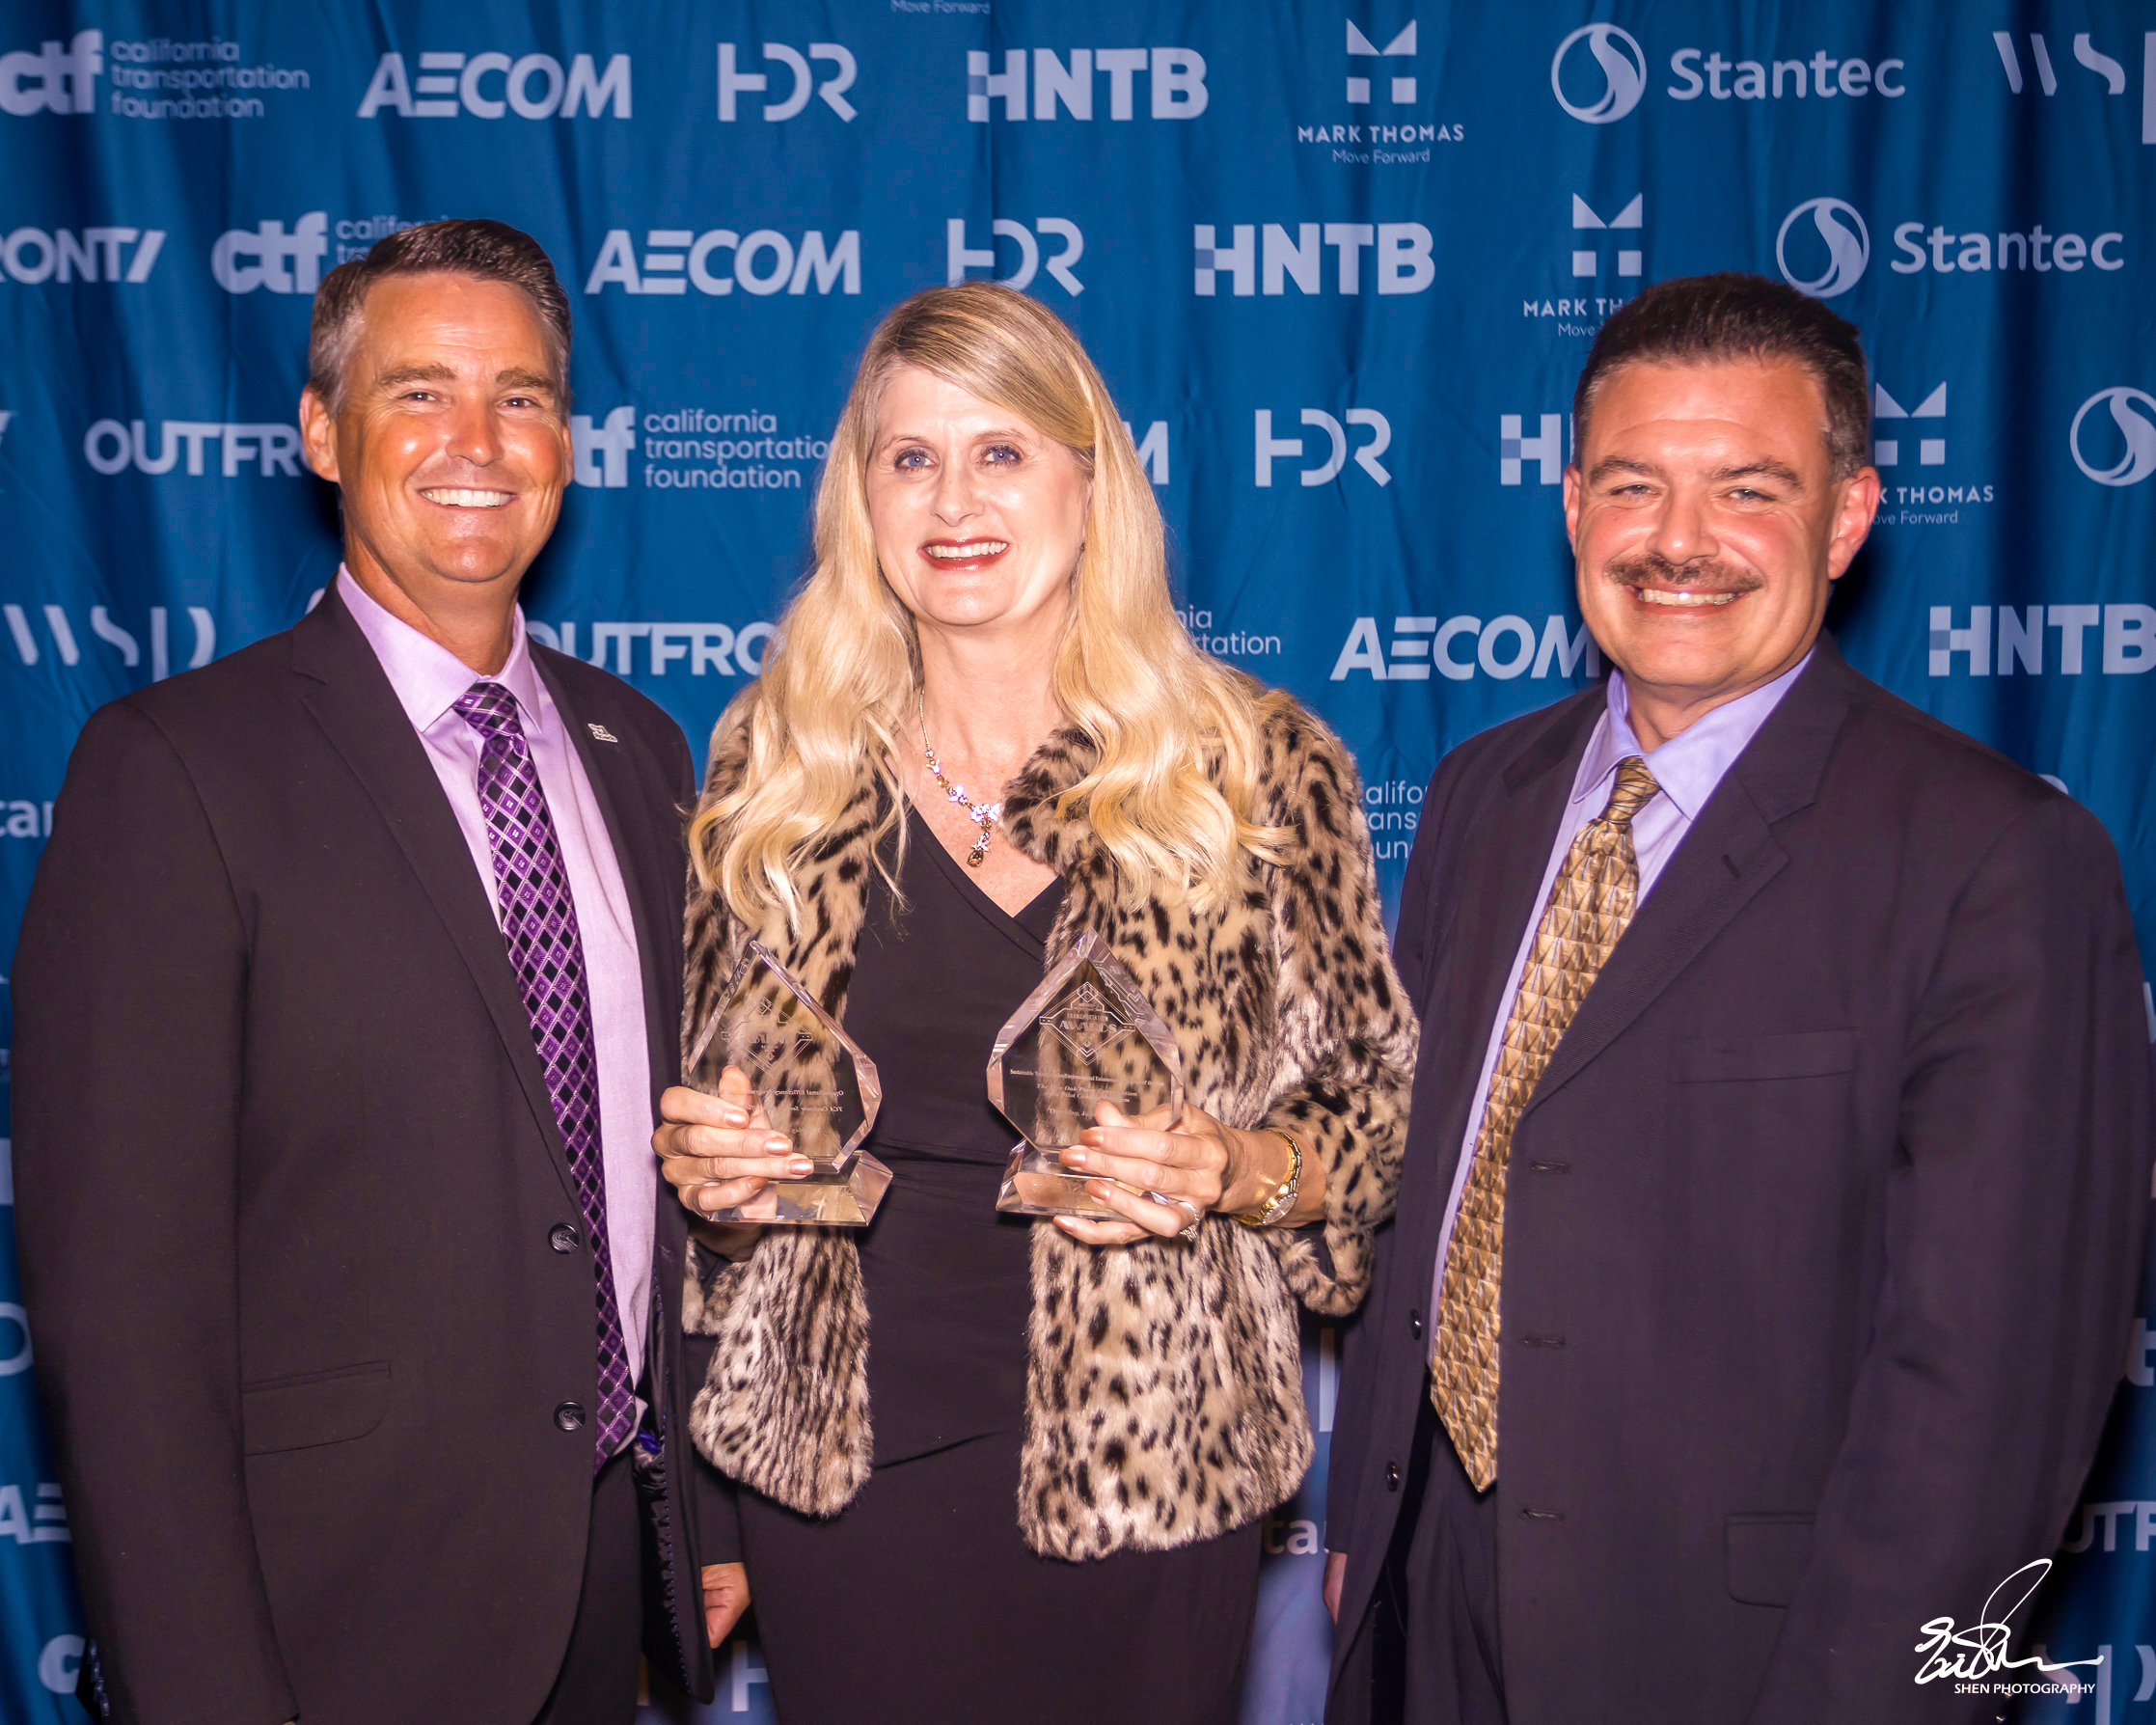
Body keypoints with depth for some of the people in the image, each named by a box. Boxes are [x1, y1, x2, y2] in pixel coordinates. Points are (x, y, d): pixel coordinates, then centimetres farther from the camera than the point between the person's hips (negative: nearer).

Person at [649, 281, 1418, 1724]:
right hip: (836, 1458, 2)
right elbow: (707, 1071, 12)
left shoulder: (1258, 767, -6)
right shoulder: (775, 758, 1)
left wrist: (1240, 1170, -18)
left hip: (1143, 1474, -1)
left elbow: (1381, 1101, 0)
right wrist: (696, 1153, -8)